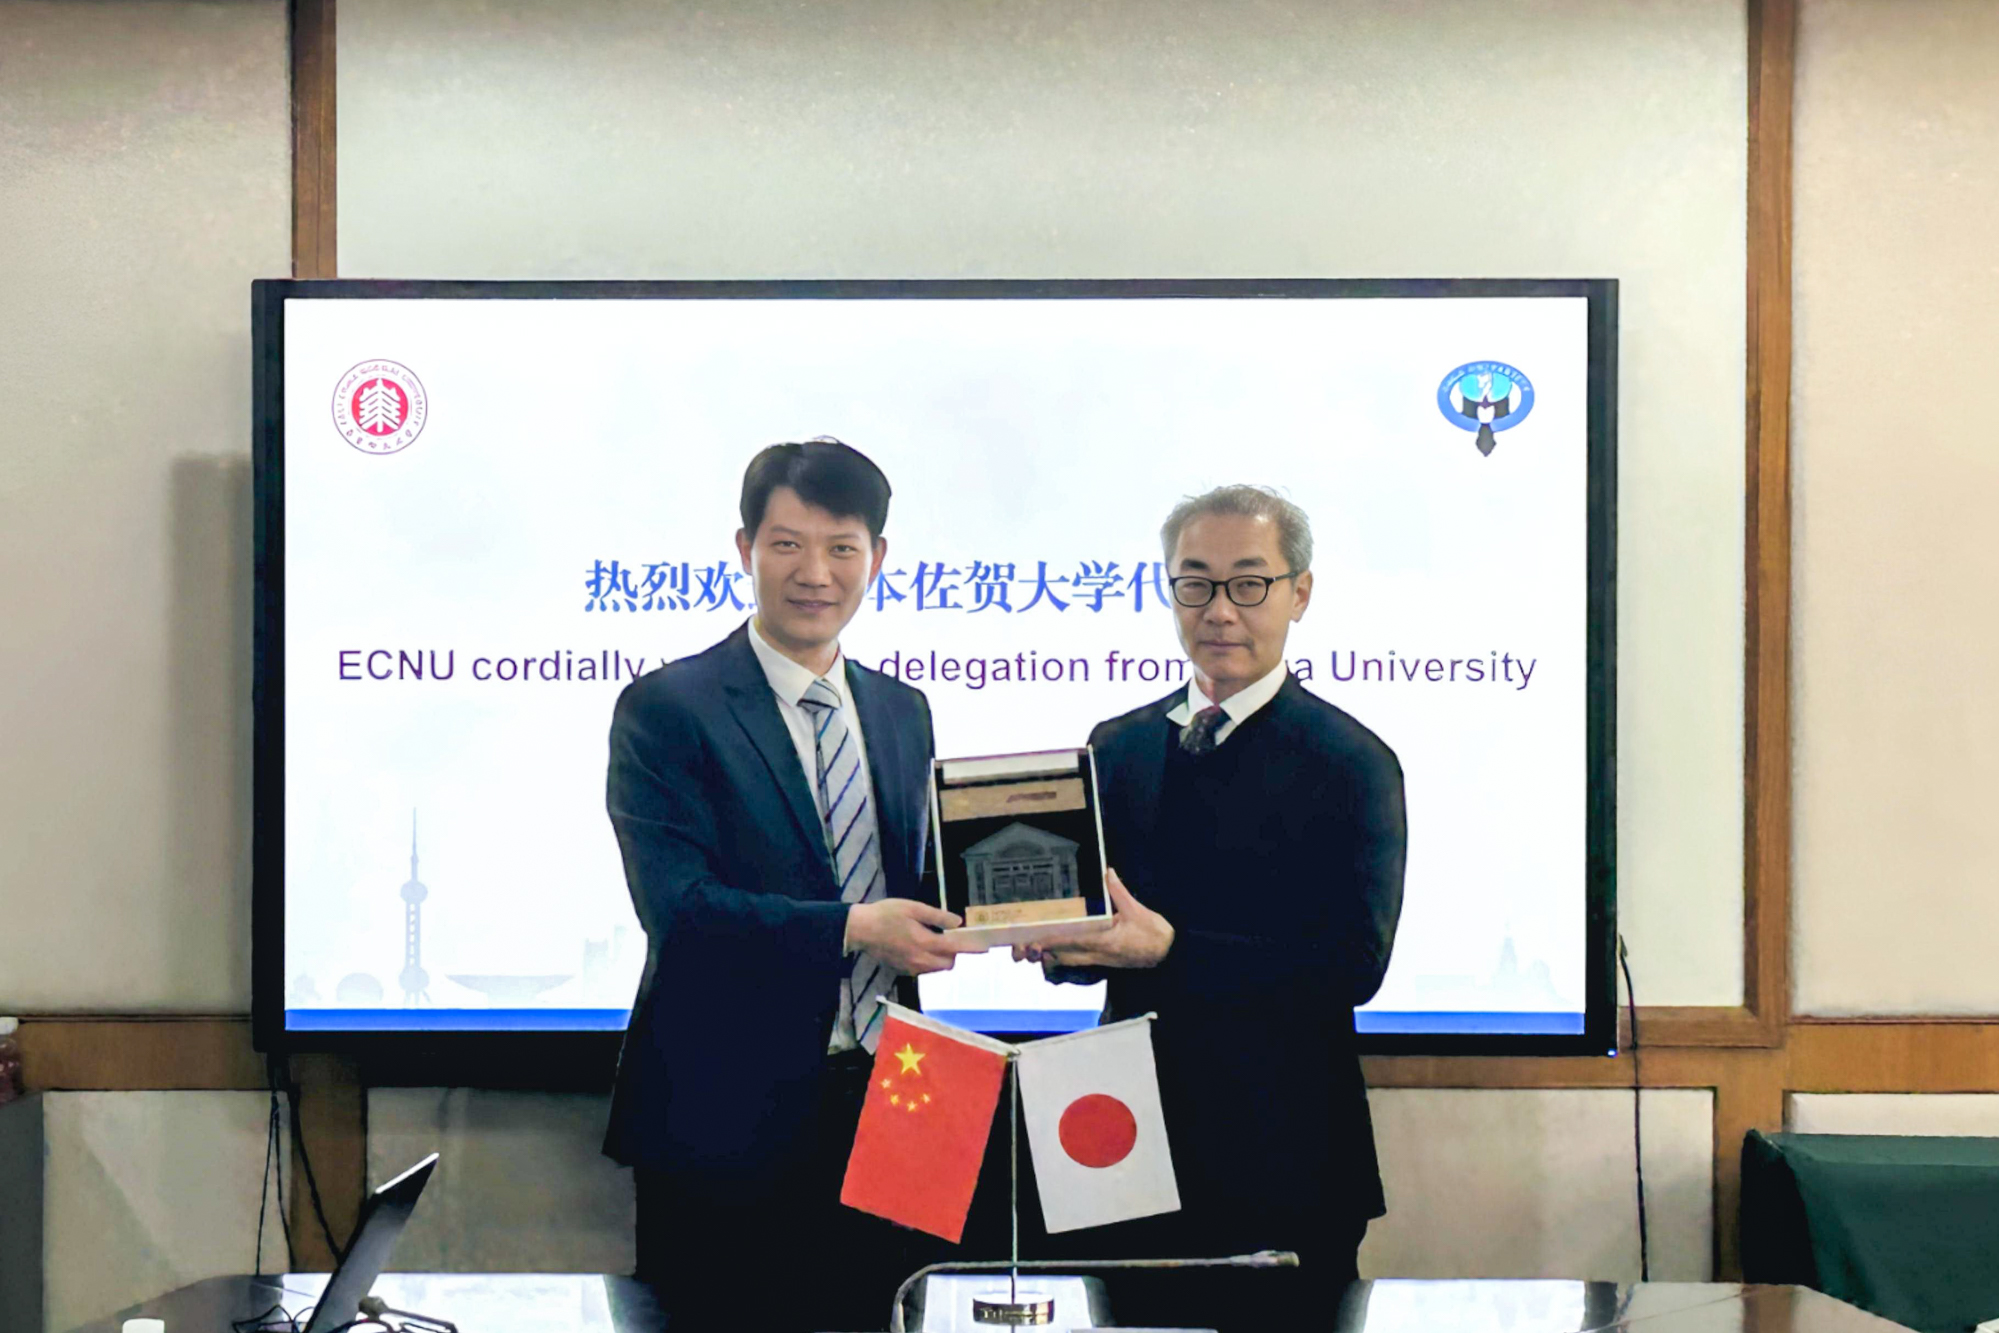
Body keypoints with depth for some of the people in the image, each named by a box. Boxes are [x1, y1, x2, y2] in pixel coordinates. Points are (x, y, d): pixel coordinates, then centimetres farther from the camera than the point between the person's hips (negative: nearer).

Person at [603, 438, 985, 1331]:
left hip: (882, 1099, 5)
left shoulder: (902, 712, 12)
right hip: (731, 1116, -5)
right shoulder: (667, 710, -7)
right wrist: (852, 928, -25)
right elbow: (676, 906, -17)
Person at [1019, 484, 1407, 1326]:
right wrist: (1057, 938, -11)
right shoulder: (1116, 749, 9)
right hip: (1133, 1145, 4)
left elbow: (1353, 964, -16)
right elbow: (1099, 924, 13)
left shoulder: (1350, 763, -7)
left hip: (1280, 1161, -4)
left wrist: (1170, 948, -24)